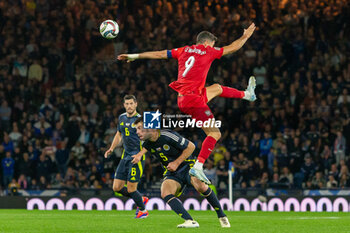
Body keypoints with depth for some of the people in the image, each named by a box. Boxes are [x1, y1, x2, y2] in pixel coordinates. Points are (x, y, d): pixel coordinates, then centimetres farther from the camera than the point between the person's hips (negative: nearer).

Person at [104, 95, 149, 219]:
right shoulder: (122, 118, 11)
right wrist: (112, 148, 14)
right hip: (125, 156, 7)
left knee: (130, 189, -9)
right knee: (117, 187, 3)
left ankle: (143, 210, 16)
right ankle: (141, 199, 24)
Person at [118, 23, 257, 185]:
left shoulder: (184, 50, 12)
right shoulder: (207, 51, -2)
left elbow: (159, 54, 14)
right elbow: (233, 48, 7)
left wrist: (134, 56, 23)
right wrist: (246, 36, 24)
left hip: (183, 97, 8)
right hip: (193, 100, -8)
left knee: (217, 88, 30)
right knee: (215, 133, -8)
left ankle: (247, 94, 54)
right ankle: (198, 167, -19)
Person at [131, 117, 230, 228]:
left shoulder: (167, 135, -20)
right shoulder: (148, 143, -2)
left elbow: (191, 146, -14)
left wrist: (176, 163, -15)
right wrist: (140, 154, 4)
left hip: (187, 165, -5)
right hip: (171, 173, 5)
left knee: (201, 187, -31)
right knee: (165, 193, -26)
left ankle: (221, 216, -10)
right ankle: (190, 221, -33)